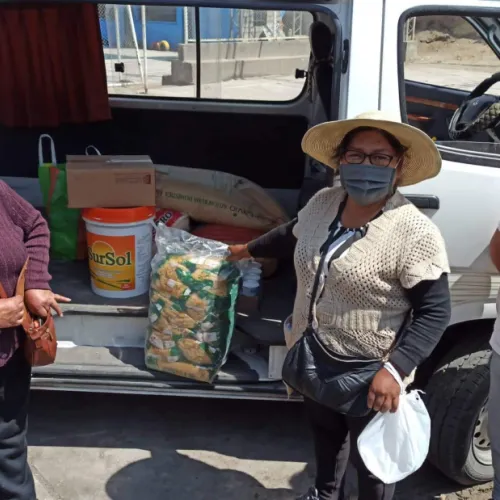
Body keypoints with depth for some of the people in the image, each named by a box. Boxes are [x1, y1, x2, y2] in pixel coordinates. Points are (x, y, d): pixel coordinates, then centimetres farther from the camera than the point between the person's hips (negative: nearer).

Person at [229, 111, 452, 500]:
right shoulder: (323, 203, -4)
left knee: (371, 458, 17)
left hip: (369, 374, -6)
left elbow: (435, 312, -21)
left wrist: (396, 369, -29)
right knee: (324, 432, 31)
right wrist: (250, 250, 30)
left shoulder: (416, 233, -25)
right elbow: (292, 235, 17)